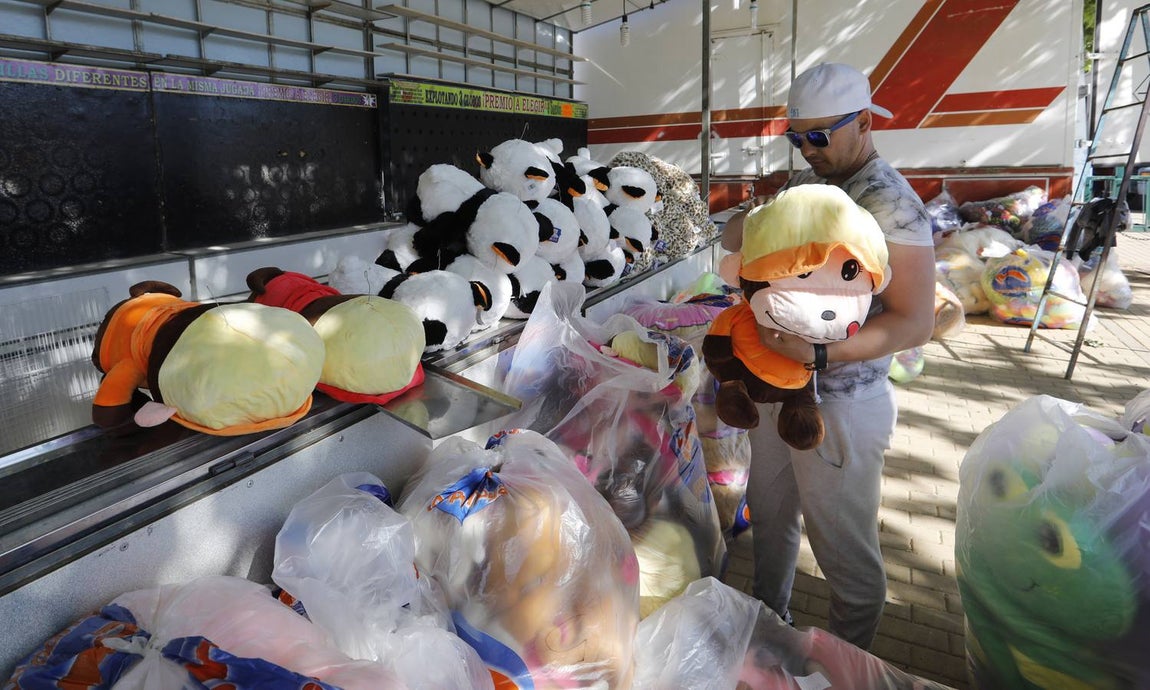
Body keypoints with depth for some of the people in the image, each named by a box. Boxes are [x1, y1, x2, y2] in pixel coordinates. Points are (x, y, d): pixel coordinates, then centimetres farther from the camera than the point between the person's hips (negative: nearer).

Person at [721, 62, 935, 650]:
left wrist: (818, 353, -32)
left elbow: (914, 323, -21)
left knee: (843, 547, 9)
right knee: (769, 513, 23)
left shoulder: (892, 205, -17)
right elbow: (731, 239, 12)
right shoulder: (802, 184, 7)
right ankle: (769, 620, 47)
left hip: (838, 404, -8)